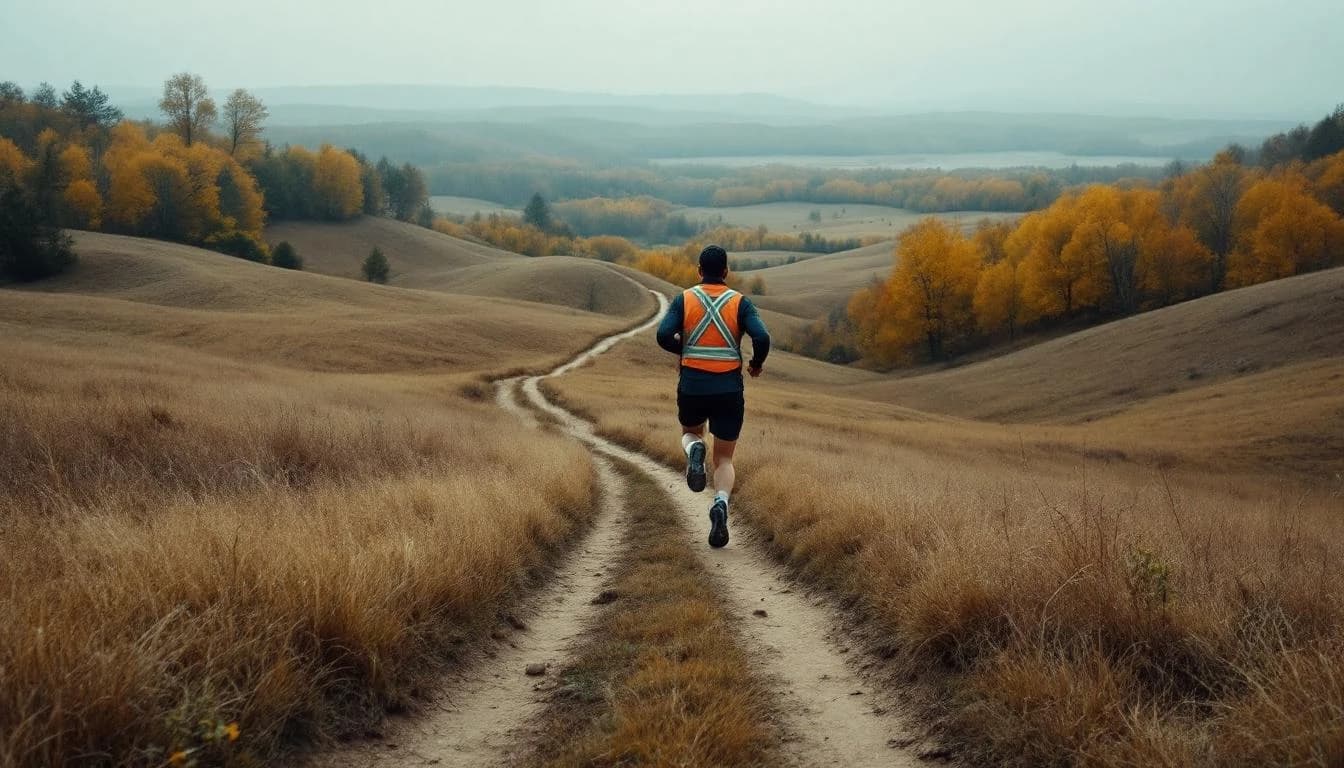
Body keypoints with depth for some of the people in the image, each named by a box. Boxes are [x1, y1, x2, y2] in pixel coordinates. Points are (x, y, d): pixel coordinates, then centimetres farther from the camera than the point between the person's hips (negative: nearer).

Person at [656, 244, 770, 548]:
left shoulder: (684, 299, 1)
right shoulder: (740, 302, -1)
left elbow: (664, 335, -10)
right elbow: (762, 338, -13)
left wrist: (686, 350, 11)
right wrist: (757, 363, 7)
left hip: (692, 388, 1)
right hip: (729, 391, 0)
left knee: (690, 434, 31)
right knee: (724, 459, 11)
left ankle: (694, 450, -6)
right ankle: (721, 503, -18)